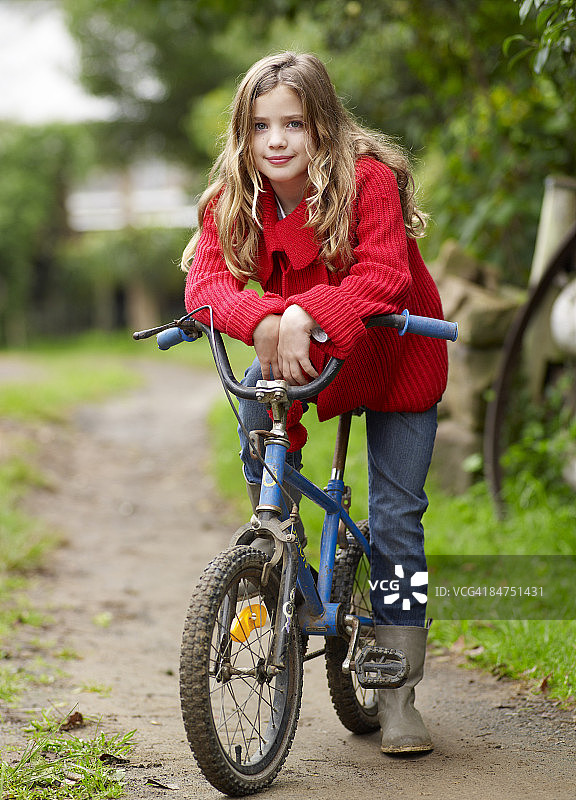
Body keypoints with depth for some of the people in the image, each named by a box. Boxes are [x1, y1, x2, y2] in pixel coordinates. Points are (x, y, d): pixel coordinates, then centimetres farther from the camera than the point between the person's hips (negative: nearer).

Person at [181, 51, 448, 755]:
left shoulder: (369, 177, -26)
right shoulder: (234, 197, -14)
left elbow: (387, 274, -36)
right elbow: (206, 276, -26)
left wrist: (305, 314, -51)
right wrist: (261, 320, -47)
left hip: (394, 354, -3)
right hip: (298, 354, 3)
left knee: (396, 518, -5)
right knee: (256, 405, -29)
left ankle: (398, 695, 4)